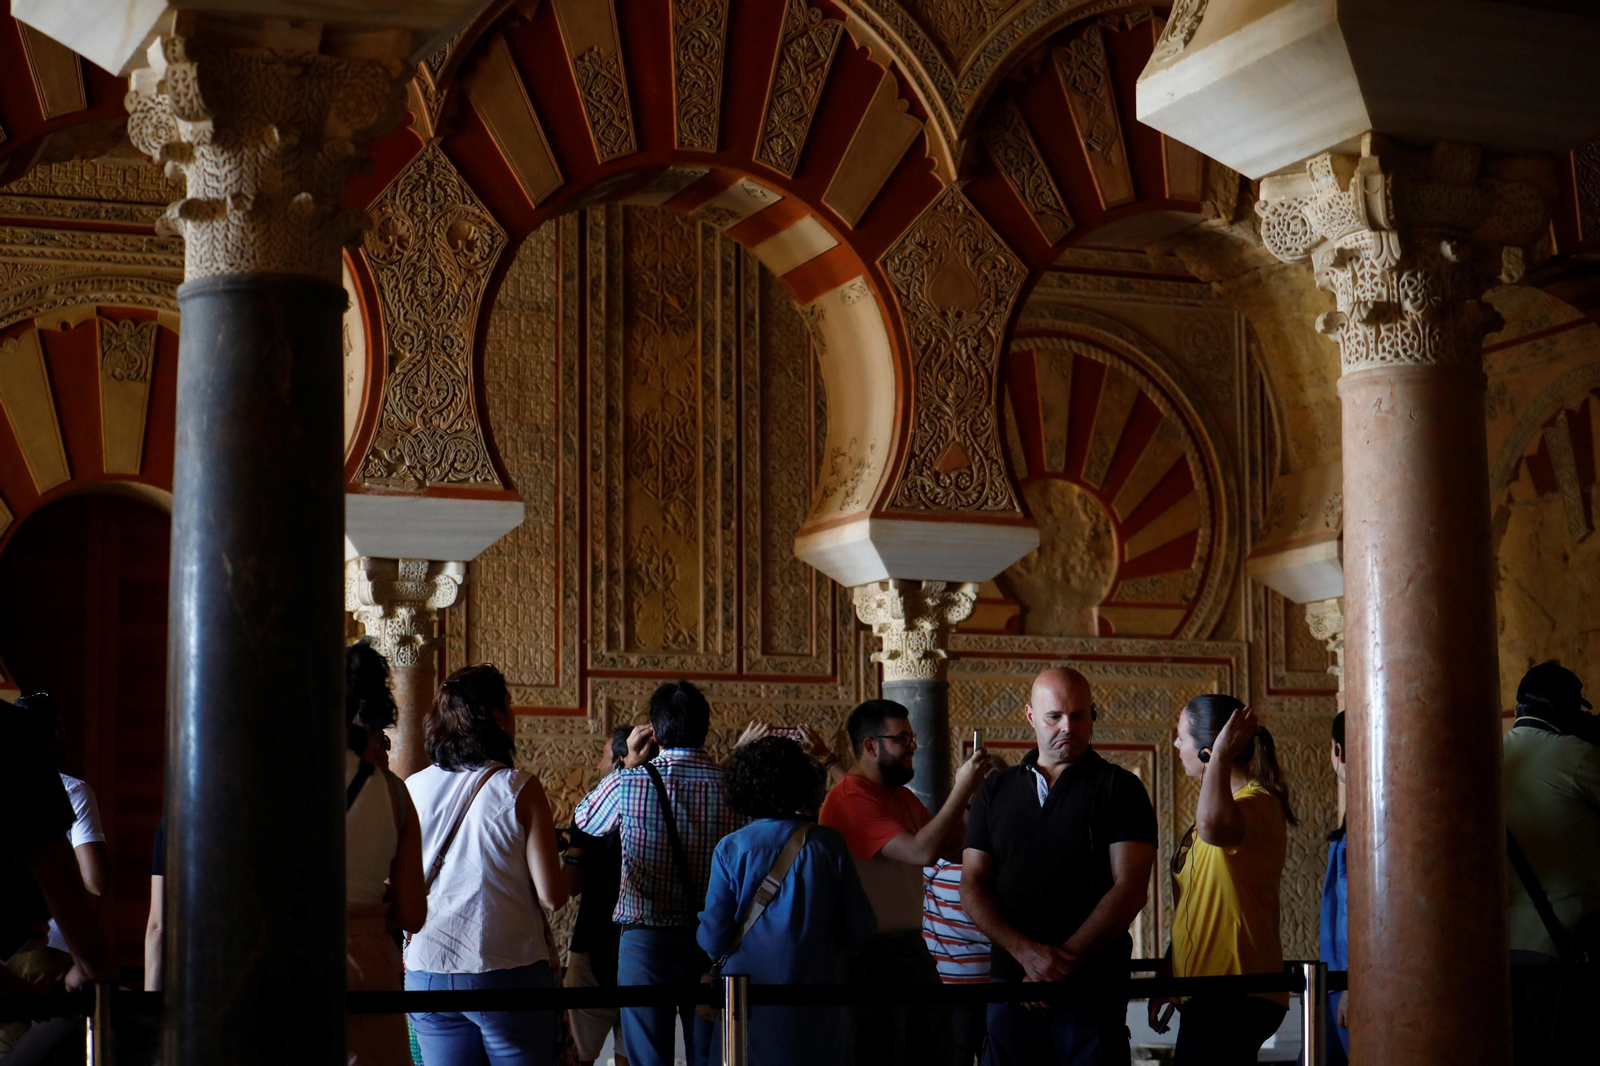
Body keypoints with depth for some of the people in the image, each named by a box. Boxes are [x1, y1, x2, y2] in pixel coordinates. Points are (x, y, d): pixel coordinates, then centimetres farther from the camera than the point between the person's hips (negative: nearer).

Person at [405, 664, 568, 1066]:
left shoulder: (411, 789, 3)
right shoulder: (519, 789, -8)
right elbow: (551, 895, -10)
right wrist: (574, 871, 11)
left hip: (428, 972, 4)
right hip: (508, 971, -4)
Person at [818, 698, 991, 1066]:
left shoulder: (903, 797, 13)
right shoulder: (850, 800, -18)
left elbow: (952, 849, 13)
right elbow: (922, 851, -26)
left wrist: (965, 793, -1)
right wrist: (962, 789, -20)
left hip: (912, 948, 9)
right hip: (873, 956, -9)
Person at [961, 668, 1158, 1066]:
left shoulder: (1118, 788, 2)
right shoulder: (996, 792, 13)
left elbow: (1131, 889, -7)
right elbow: (973, 887, 6)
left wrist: (1061, 962, -13)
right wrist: (1026, 951, -12)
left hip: (1092, 987, -3)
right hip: (1010, 981, 3)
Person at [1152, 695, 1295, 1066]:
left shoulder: (1257, 802, -13)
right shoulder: (1226, 803, 20)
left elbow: (1214, 826, -40)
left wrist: (1222, 754, -27)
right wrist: (1166, 979, 22)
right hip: (1205, 997, 10)